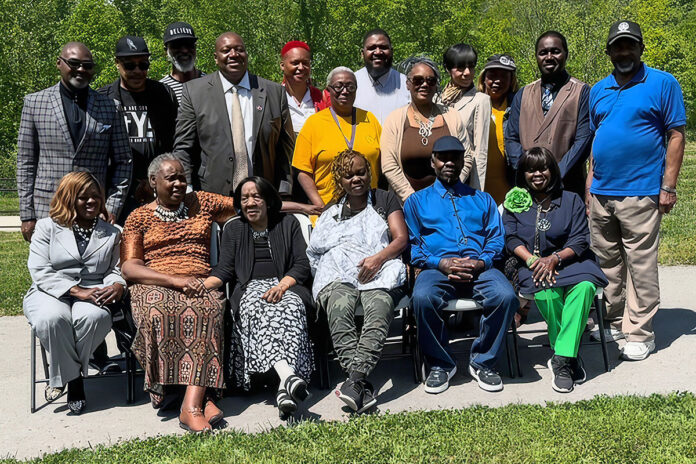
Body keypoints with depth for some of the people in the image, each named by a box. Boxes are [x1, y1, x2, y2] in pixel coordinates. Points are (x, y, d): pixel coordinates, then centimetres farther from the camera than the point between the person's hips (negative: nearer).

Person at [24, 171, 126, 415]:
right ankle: (74, 378, -14)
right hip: (50, 293, -1)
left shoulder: (112, 233, 18)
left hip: (92, 294, 1)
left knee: (94, 316, -36)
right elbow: (40, 272, -3)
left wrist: (116, 287, -15)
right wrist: (77, 291, -17)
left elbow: (115, 271, 12)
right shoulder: (47, 226, 9)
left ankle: (61, 376, -12)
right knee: (52, 317, -38)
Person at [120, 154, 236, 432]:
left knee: (207, 309, -34)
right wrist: (174, 279, -13)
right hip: (154, 286, -1)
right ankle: (203, 395, -29)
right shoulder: (139, 217, 14)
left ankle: (192, 406, -40)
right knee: (159, 311, -36)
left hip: (199, 283, 1)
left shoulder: (201, 203, 21)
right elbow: (129, 268, 2)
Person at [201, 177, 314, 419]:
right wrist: (201, 285, -11)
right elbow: (225, 269, 10)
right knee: (257, 308, -37)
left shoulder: (289, 224, 17)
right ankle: (288, 375, -57)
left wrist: (282, 285, -13)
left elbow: (302, 265, 7)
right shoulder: (234, 230, 22)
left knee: (290, 307, -37)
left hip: (285, 287, 0)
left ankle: (285, 389, -53)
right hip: (250, 288, 1)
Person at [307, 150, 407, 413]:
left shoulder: (385, 199, 26)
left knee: (379, 308, -38)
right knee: (339, 309, -37)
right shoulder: (331, 213, 32)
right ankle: (363, 386, -47)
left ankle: (354, 380, -51)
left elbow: (401, 238, 12)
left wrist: (378, 257, -8)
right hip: (338, 273, 1)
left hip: (378, 271, -1)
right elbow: (315, 250, 23)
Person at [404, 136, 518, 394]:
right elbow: (411, 246, 9)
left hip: (479, 267, 1)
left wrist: (481, 261, -8)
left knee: (506, 296, -32)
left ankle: (483, 362, -10)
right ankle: (440, 364, -13)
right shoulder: (417, 201, 22)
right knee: (422, 297, -36)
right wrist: (440, 263, -10)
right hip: (436, 267, -1)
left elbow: (496, 238, 14)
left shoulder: (482, 199, 27)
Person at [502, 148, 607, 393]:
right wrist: (534, 260, -15)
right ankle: (570, 357, -20)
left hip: (569, 260, 1)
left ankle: (561, 358, -32)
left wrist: (554, 258, -16)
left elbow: (580, 241, 3)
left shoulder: (571, 200, 12)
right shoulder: (515, 202, 15)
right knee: (547, 292, -35)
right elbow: (511, 238, 3)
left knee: (585, 285, -35)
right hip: (532, 265, 0)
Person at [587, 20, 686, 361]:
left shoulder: (663, 84, 0)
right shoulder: (598, 91, 14)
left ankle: (640, 334, 7)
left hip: (640, 193, -5)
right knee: (607, 263, 12)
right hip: (601, 193, 6)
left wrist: (668, 186, -9)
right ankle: (614, 323, 25)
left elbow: (676, 135, -3)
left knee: (640, 266, -2)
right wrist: (590, 182, 12)